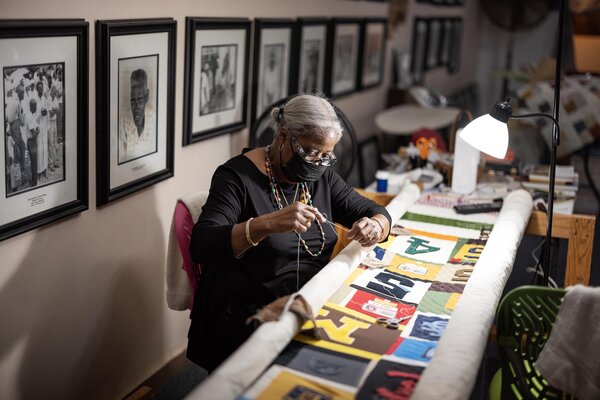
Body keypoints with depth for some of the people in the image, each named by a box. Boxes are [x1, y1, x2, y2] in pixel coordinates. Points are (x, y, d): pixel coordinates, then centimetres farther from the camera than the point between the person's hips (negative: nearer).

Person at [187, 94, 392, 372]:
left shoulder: (320, 177, 10)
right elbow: (201, 246, -21)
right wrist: (269, 224, -36)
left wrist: (374, 227, -12)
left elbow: (373, 211, 14)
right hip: (249, 316, -6)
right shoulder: (237, 176, -9)